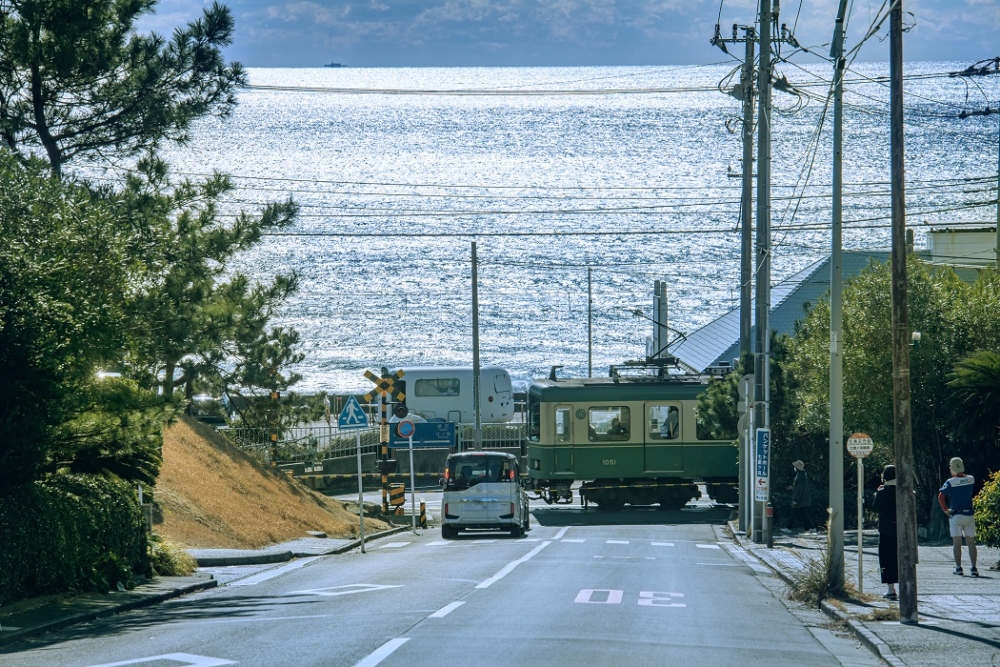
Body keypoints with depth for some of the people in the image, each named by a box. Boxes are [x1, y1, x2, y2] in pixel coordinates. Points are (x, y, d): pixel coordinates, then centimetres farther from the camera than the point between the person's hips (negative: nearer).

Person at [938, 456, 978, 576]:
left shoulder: (950, 482, -10)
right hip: (969, 515, 3)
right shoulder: (971, 479, 0)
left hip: (956, 515, -3)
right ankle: (973, 568, 1)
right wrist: (958, 474, 21)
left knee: (957, 542, 1)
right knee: (971, 542, 7)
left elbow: (941, 497, -16)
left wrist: (945, 510, -6)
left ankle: (958, 567, -2)